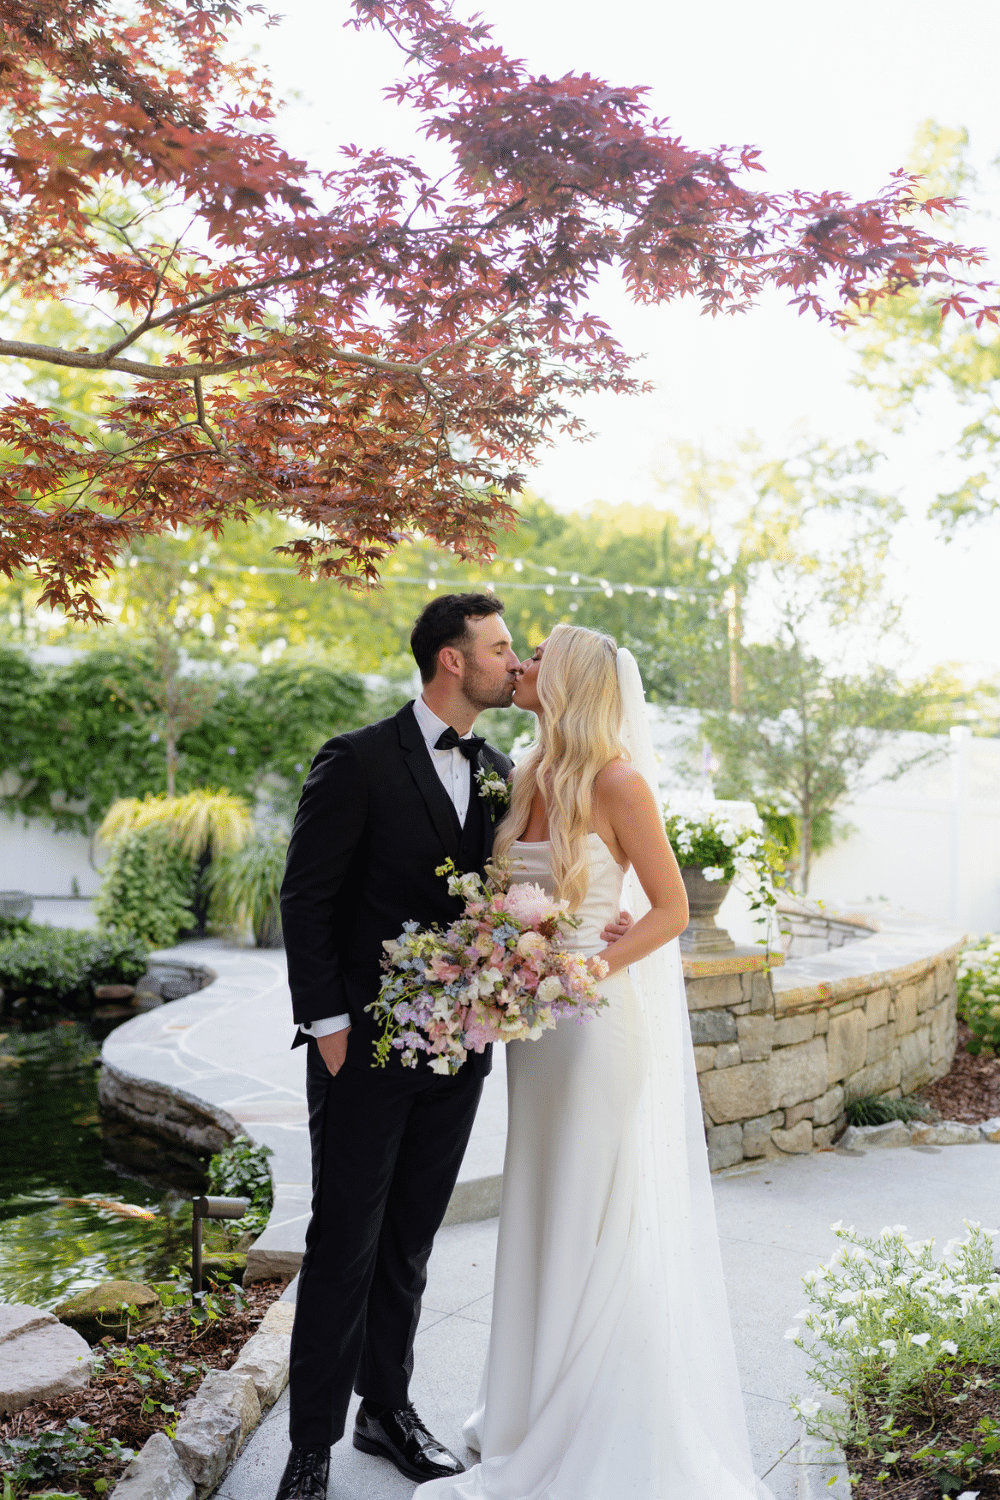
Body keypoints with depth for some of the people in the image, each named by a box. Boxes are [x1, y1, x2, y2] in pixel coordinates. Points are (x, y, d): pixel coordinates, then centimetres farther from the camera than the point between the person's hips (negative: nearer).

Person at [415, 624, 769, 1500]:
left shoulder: (617, 783, -14)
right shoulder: (527, 779, 6)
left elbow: (671, 909, -11)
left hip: (608, 1010, -7)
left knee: (605, 1218, 3)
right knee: (543, 1210, 16)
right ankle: (541, 1405, 33)